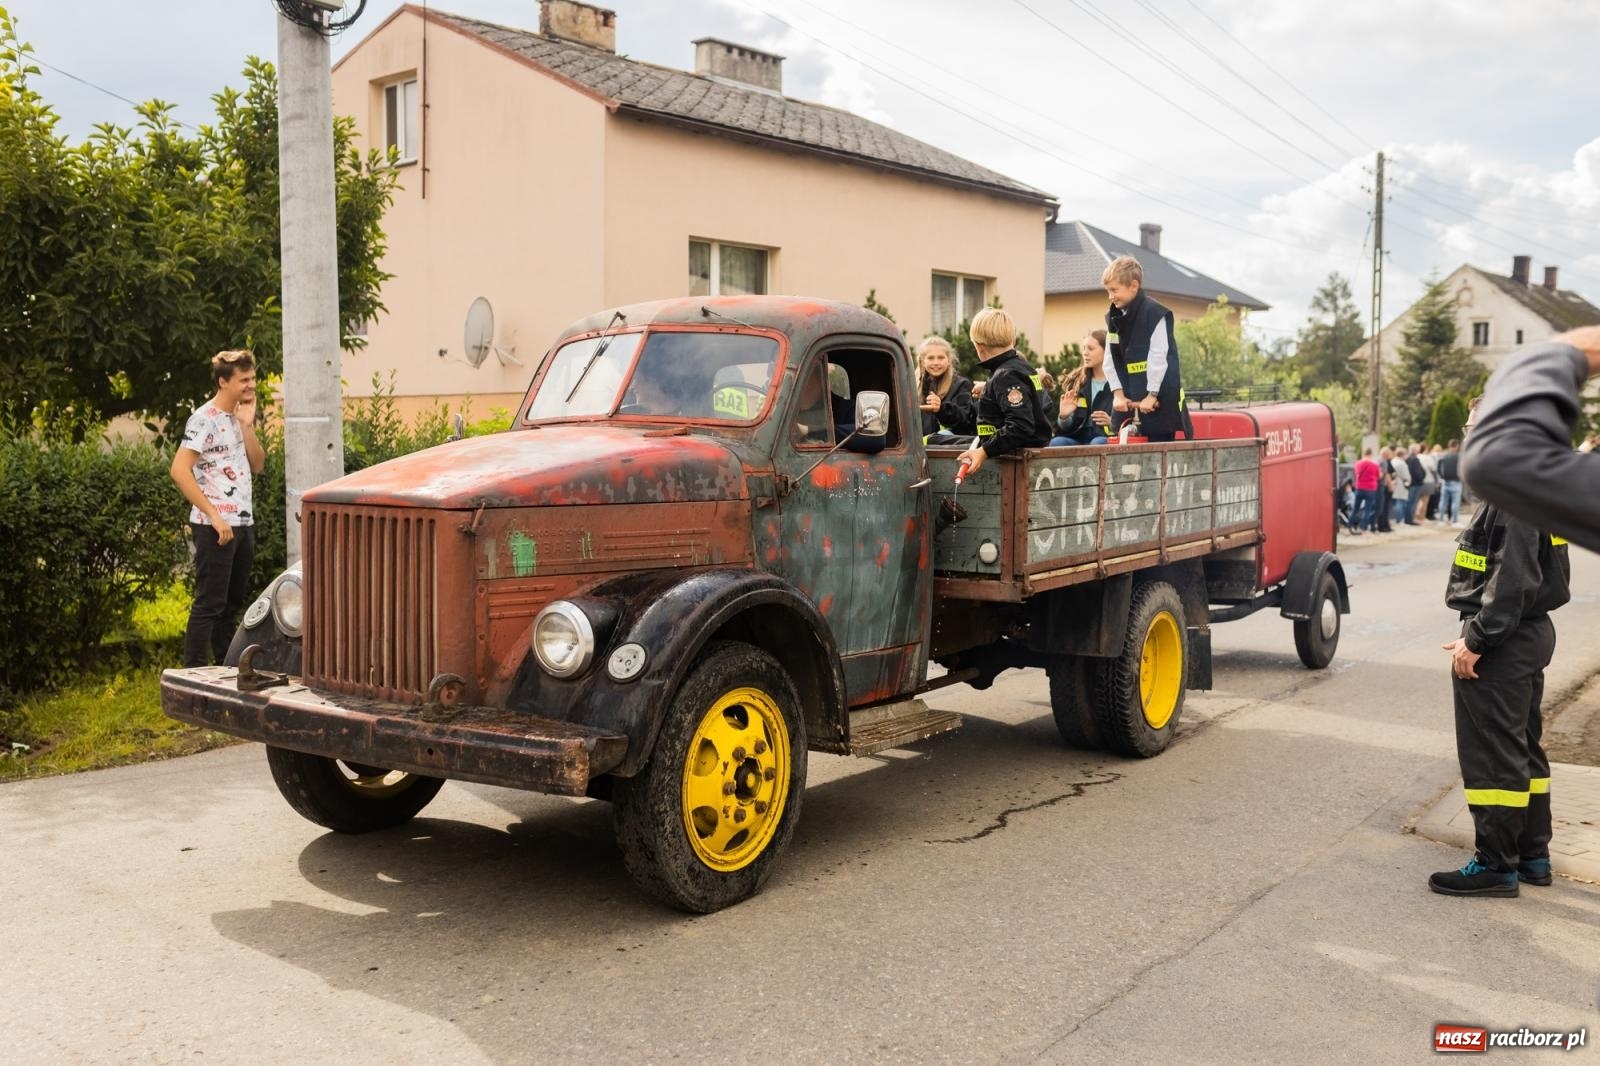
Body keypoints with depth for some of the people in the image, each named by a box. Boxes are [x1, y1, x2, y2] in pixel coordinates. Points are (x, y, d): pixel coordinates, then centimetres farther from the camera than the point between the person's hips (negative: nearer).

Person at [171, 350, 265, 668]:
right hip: (214, 525, -8)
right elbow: (179, 470, -19)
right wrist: (214, 515, -20)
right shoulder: (204, 419, -12)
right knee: (209, 603, -5)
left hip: (243, 523, 8)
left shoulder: (239, 417, 13)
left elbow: (257, 465, 10)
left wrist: (247, 425, -2)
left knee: (233, 602, 14)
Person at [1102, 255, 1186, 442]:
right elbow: (1111, 360, 8)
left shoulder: (1155, 313, -12)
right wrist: (1118, 393, 0)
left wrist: (1152, 395, -15)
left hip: (1157, 399, -7)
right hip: (1128, 400, 7)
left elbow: (1160, 357, -15)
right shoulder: (1114, 317, 9)